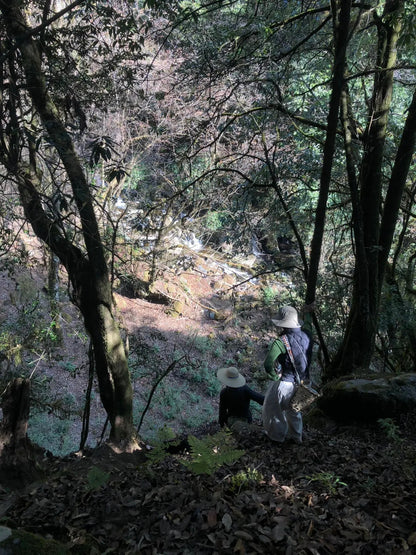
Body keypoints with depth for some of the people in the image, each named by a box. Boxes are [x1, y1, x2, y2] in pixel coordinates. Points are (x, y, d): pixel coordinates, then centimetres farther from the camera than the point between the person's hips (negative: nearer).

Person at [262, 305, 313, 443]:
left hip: (285, 383, -6)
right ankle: (296, 436, 43)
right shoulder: (306, 336, -7)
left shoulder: (281, 342, -27)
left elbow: (268, 364, -33)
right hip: (302, 382, 7)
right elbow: (309, 358, 8)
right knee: (294, 410, 29)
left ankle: (277, 435, 35)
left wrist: (275, 376, -15)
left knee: (272, 409, 19)